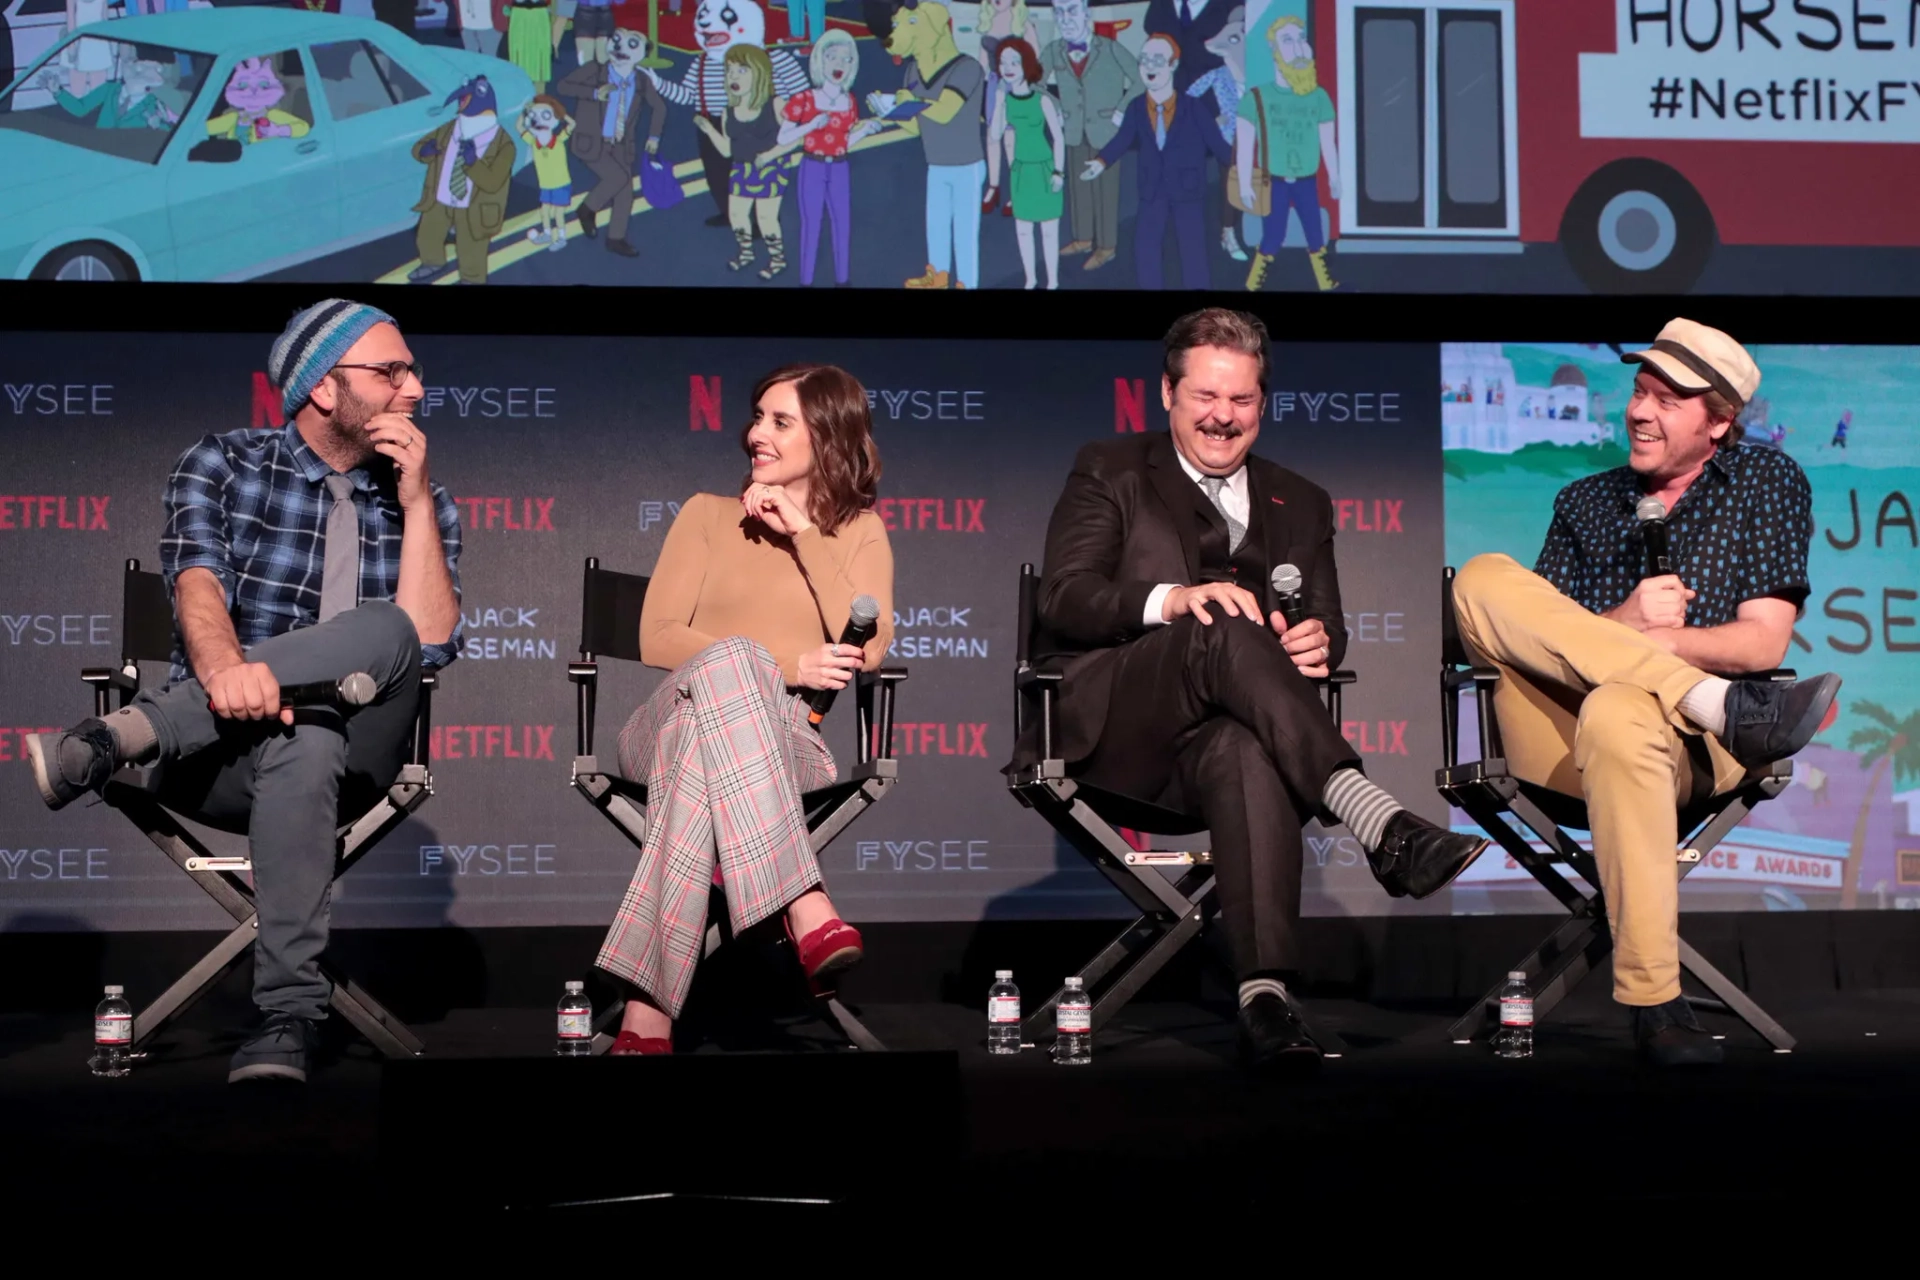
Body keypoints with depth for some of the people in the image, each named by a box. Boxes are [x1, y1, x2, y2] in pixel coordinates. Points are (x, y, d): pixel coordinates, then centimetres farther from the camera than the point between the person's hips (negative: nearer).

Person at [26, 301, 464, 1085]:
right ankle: (290, 1014, -42)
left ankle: (119, 737, -37)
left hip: (353, 756, 2)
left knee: (387, 632, -31)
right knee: (302, 741, -39)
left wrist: (416, 502, -5)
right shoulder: (223, 465, 7)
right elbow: (197, 583, -13)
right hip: (218, 752, -2)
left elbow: (426, 643, -1)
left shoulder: (423, 502, 14)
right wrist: (222, 666, -36)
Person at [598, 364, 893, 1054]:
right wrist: (781, 667, -10)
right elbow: (657, 638, 4)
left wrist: (804, 535, -2)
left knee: (703, 751, -41)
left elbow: (868, 649, -2)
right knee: (729, 660, -39)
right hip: (673, 724, 0)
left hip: (781, 740, 0)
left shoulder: (859, 531, 17)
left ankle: (647, 1015, -50)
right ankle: (806, 910, -53)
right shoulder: (710, 513, 17)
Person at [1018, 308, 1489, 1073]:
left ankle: (1264, 998, -52)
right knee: (1225, 630, -34)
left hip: (1219, 736, 2)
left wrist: (1320, 641, -11)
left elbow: (1327, 626, 17)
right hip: (1107, 727, -2)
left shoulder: (1300, 505, 26)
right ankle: (1378, 822, -47)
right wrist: (1171, 600, -21)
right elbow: (1062, 599, -1)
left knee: (1246, 752, -38)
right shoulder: (1109, 474, 15)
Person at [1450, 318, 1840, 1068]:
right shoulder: (1584, 502, 24)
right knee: (1483, 579, -21)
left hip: (1691, 746, -3)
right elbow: (1530, 629, 11)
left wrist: (1622, 639, -9)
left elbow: (1763, 643, 3)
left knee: (1618, 711, -41)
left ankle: (1653, 998, -37)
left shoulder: (1769, 485, 15)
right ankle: (1727, 707, -29)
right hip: (1557, 735, 4)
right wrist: (1623, 627, -10)